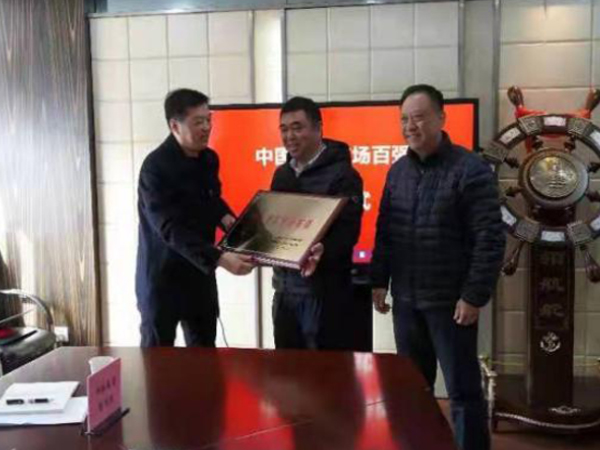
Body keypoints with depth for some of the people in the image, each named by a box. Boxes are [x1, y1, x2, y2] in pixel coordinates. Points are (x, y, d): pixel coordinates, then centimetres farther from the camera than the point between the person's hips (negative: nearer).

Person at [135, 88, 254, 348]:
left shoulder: (209, 158, 2)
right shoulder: (156, 167, -21)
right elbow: (171, 229, -29)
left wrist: (225, 216, -3)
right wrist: (219, 258, -39)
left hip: (200, 272, 7)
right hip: (163, 276, -6)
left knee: (204, 353, 15)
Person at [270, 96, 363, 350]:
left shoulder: (342, 174, -9)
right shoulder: (282, 174, 14)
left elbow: (347, 231, -18)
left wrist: (323, 251, -37)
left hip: (324, 290, -7)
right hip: (284, 287, 7)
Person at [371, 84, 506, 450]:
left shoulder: (470, 169, -11)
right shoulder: (398, 170, 8)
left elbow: (490, 239, -14)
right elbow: (384, 231, 14)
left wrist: (474, 296, -16)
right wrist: (379, 280, 10)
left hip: (451, 301, -6)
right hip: (406, 299, 6)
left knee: (463, 390, 5)